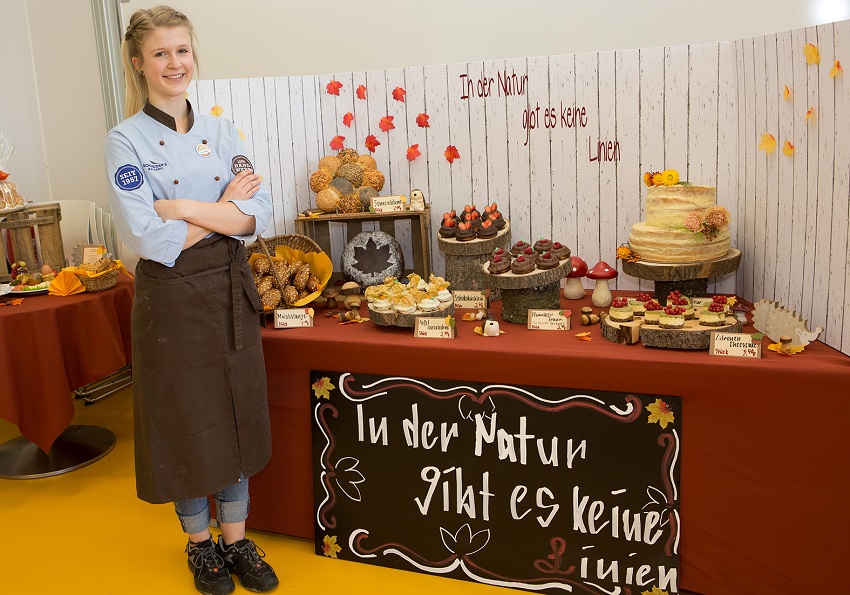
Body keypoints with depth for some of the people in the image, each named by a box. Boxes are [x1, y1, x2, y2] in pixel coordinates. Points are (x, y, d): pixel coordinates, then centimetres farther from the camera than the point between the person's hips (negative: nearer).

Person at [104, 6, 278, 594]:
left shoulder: (222, 131, 5)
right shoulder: (126, 140, -7)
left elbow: (258, 214, -6)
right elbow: (148, 238, -17)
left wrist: (185, 208, -16)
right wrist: (223, 210, -11)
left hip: (231, 291, 4)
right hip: (172, 298, -4)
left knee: (236, 414, 12)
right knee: (187, 421, 9)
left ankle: (236, 539, 31)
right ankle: (200, 543, 33)